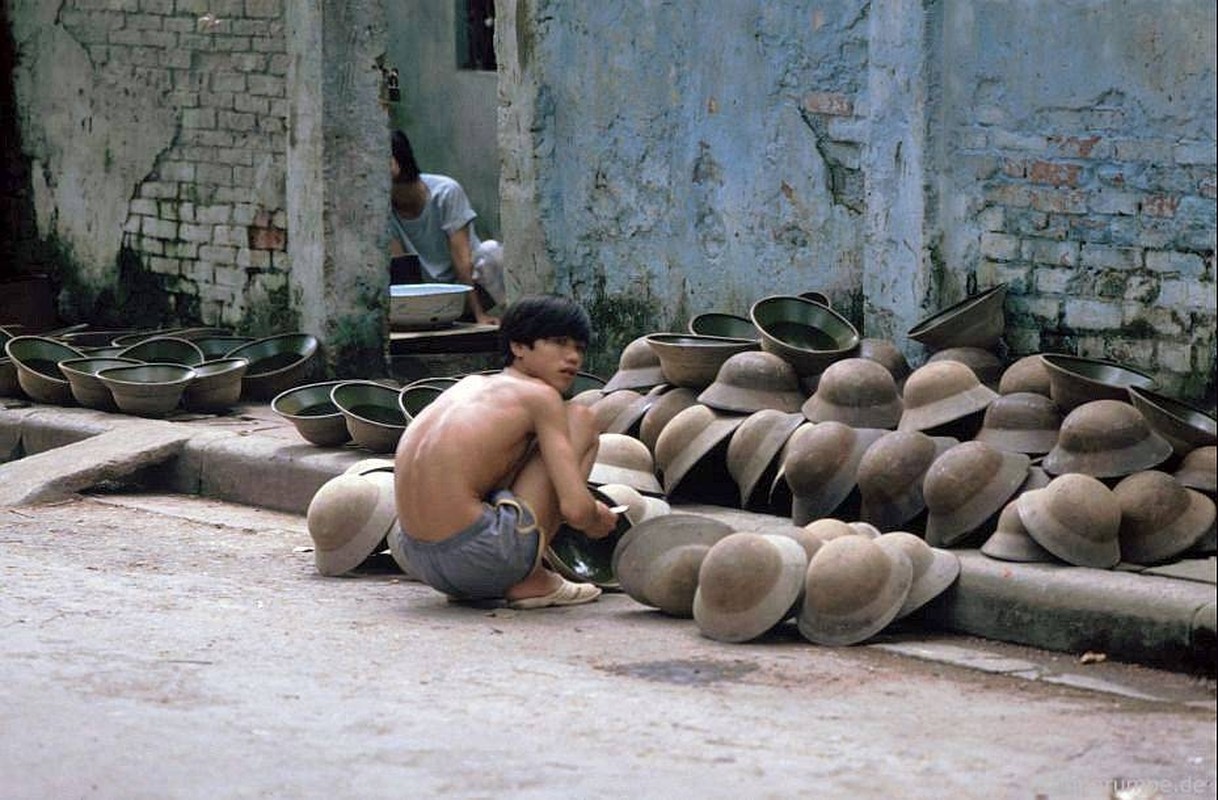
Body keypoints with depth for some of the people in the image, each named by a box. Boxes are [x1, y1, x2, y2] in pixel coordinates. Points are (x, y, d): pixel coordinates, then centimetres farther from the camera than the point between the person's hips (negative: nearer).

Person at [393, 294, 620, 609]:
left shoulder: (469, 384, 21)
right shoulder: (539, 395, 0)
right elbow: (576, 509, -10)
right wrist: (597, 520, 16)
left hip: (420, 559, 8)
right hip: (479, 556, -8)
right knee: (581, 420, 8)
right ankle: (529, 580, 5)